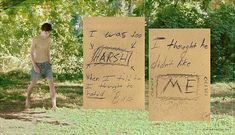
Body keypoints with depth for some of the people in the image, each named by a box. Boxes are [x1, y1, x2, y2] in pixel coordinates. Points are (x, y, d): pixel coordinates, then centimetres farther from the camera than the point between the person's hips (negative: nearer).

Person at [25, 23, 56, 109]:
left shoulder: (49, 40, 4)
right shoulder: (35, 39, -12)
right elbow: (31, 53, -12)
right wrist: (34, 66, -18)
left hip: (46, 64, 3)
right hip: (37, 65, -3)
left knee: (51, 84, -10)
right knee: (33, 84, 10)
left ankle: (54, 105, -11)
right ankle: (28, 98, 40)